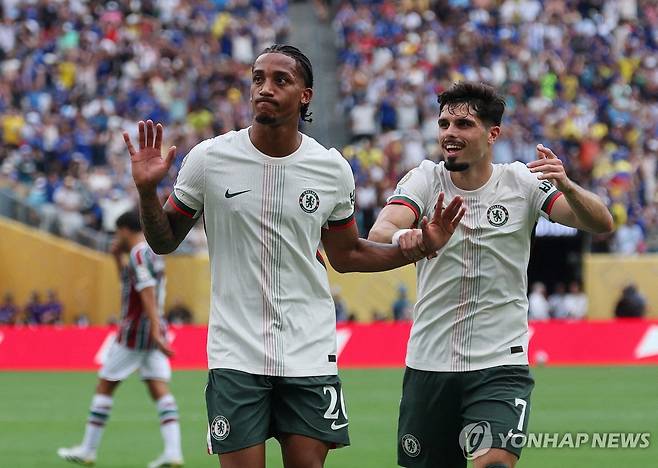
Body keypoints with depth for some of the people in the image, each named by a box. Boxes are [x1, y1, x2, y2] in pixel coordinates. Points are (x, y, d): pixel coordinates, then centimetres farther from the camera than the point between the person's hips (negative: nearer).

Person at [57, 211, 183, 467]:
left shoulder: (138, 253, -12)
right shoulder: (152, 252, 16)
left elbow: (148, 293, -22)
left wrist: (155, 332, -28)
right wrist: (117, 257, 18)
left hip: (134, 331, -8)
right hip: (154, 331, 8)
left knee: (105, 386, 3)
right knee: (160, 390, -1)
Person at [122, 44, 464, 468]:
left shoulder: (332, 168, 2)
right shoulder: (208, 159, -3)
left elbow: (346, 255, 15)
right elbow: (165, 242, 6)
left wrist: (420, 248, 4)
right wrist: (147, 191, -12)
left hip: (310, 352, 2)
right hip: (236, 353, -1)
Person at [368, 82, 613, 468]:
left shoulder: (522, 183, -3)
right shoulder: (425, 179, -1)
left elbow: (601, 223, -13)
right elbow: (379, 232, -18)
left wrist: (566, 186, -34)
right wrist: (402, 236, -43)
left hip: (500, 366, -2)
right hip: (428, 363, 2)